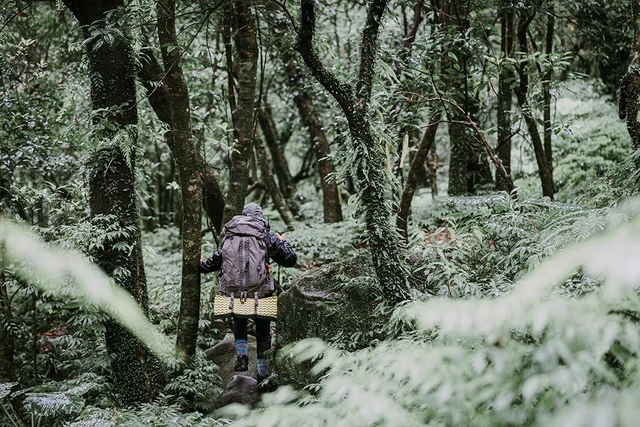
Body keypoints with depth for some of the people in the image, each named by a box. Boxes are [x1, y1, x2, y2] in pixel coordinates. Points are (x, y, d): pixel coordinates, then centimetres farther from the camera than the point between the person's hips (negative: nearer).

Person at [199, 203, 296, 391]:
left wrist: (200, 265, 39)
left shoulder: (229, 236, 8)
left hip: (232, 290, 2)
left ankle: (241, 354, 11)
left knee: (239, 323, 31)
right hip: (260, 291, -1)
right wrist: (284, 242, 29)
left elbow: (214, 262, 16)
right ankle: (263, 376, 16)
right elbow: (290, 260, 9)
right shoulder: (267, 237, 2)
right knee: (263, 332, 17)